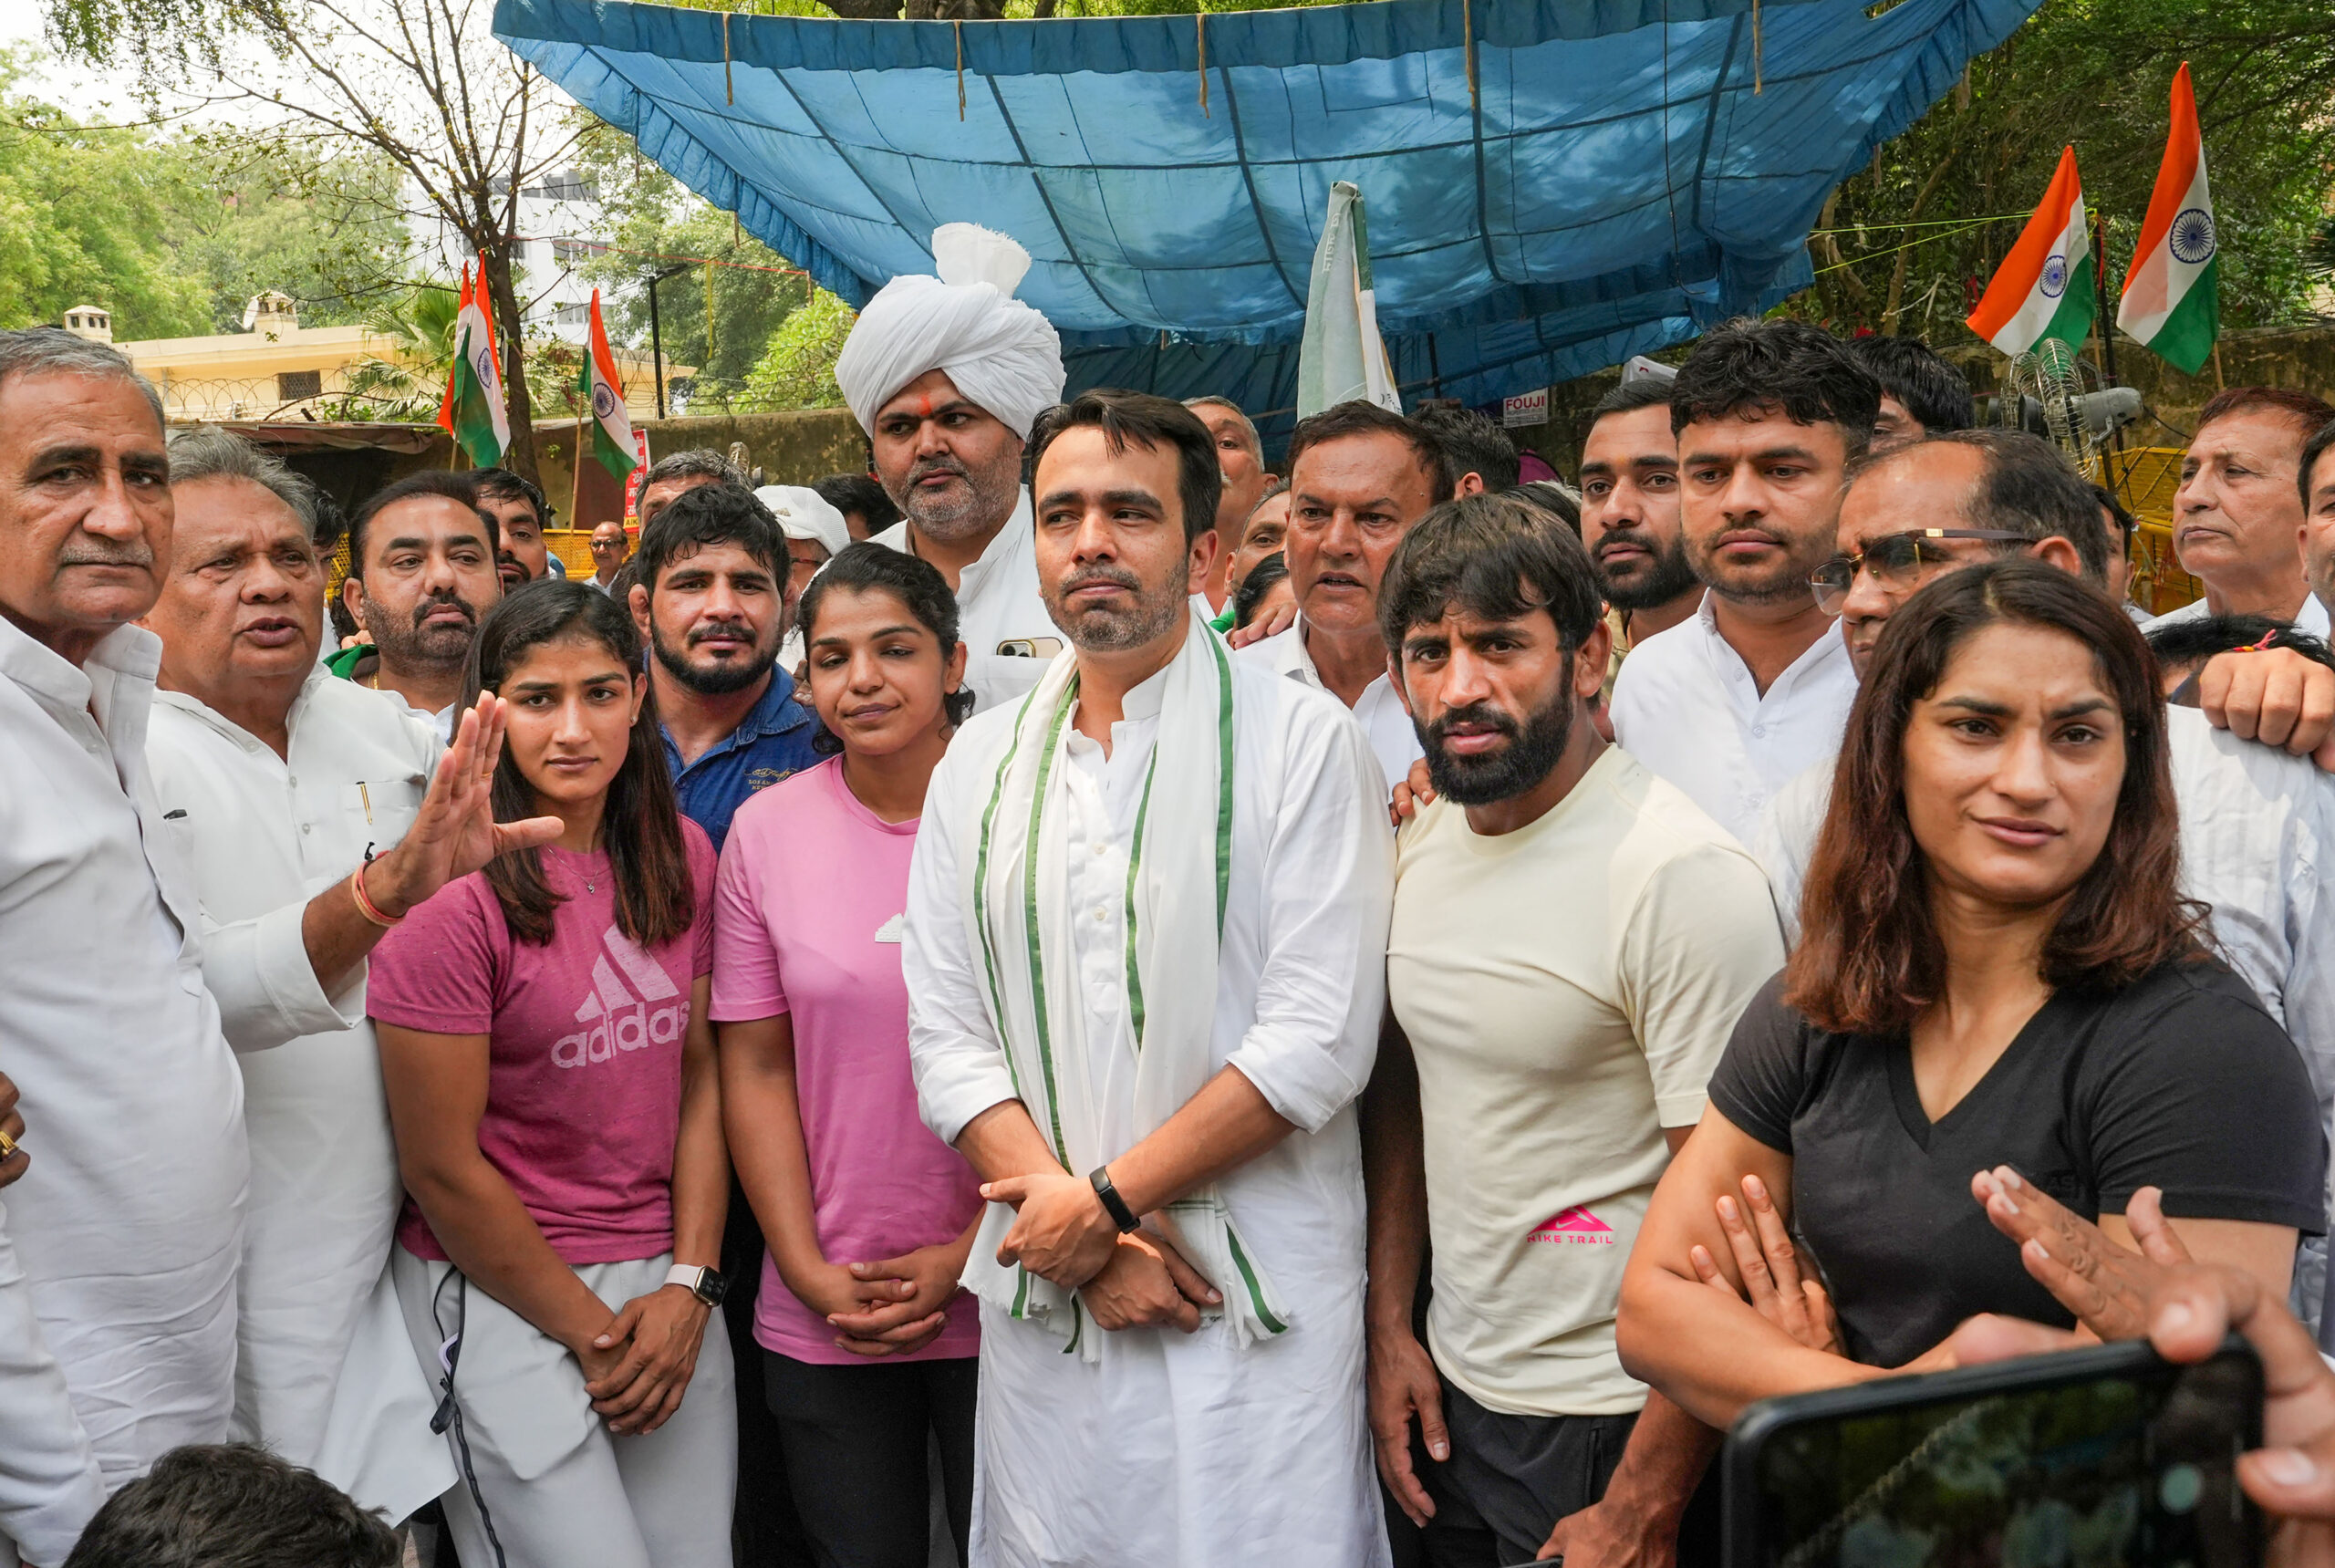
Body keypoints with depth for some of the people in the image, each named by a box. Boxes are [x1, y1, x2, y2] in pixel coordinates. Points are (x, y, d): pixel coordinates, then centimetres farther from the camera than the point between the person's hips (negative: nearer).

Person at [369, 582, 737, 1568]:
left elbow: (699, 1076, 6)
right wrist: (589, 1329, -7)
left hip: (665, 1283, 5)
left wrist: (688, 1285, -2)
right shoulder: (454, 890, -15)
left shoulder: (678, 855, 2)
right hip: (499, 1291, -5)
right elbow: (443, 1168, -13)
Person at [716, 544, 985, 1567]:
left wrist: (972, 1255, -8)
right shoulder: (766, 831, 1)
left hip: (1003, 1294, -2)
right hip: (824, 1319, 2)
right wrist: (811, 1272, -3)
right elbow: (756, 1068, 3)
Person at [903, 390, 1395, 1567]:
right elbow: (947, 1037, 3)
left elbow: (1319, 1039, -12)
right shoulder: (980, 763, 8)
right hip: (1044, 1296, 4)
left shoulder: (1301, 740, -6)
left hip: (1257, 1304, -3)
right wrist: (1081, 1227, -9)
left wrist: (1105, 1199, -12)